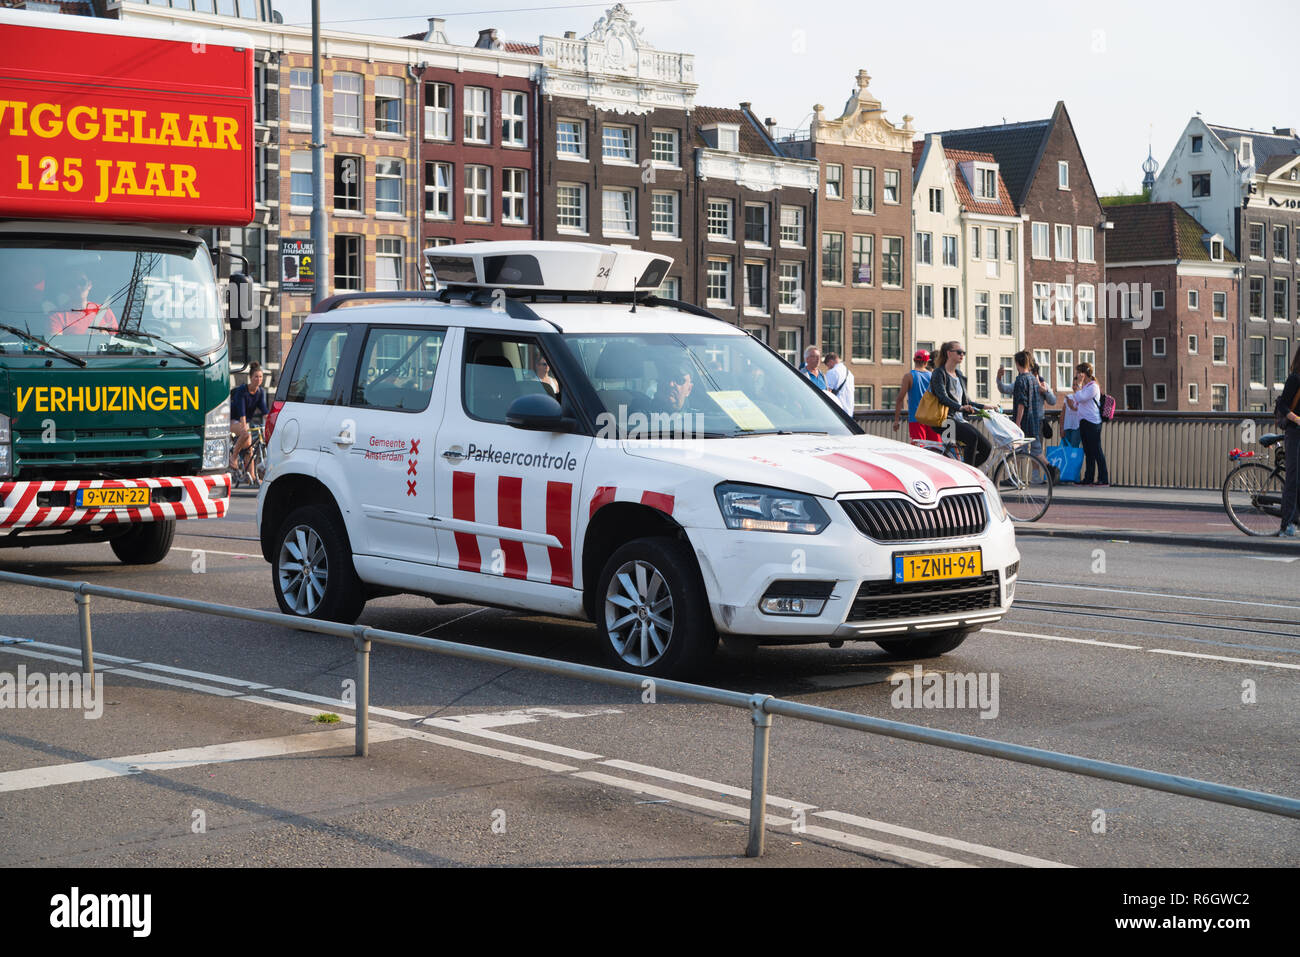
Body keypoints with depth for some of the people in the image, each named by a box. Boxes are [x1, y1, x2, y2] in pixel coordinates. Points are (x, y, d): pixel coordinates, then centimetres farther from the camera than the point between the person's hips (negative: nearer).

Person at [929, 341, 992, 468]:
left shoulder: (959, 374, 20)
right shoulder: (939, 373, -4)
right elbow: (943, 397, -20)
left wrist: (984, 407, 8)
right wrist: (961, 407, -37)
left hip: (959, 420, 8)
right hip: (945, 420, -8)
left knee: (987, 449, -7)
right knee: (972, 437, -34)